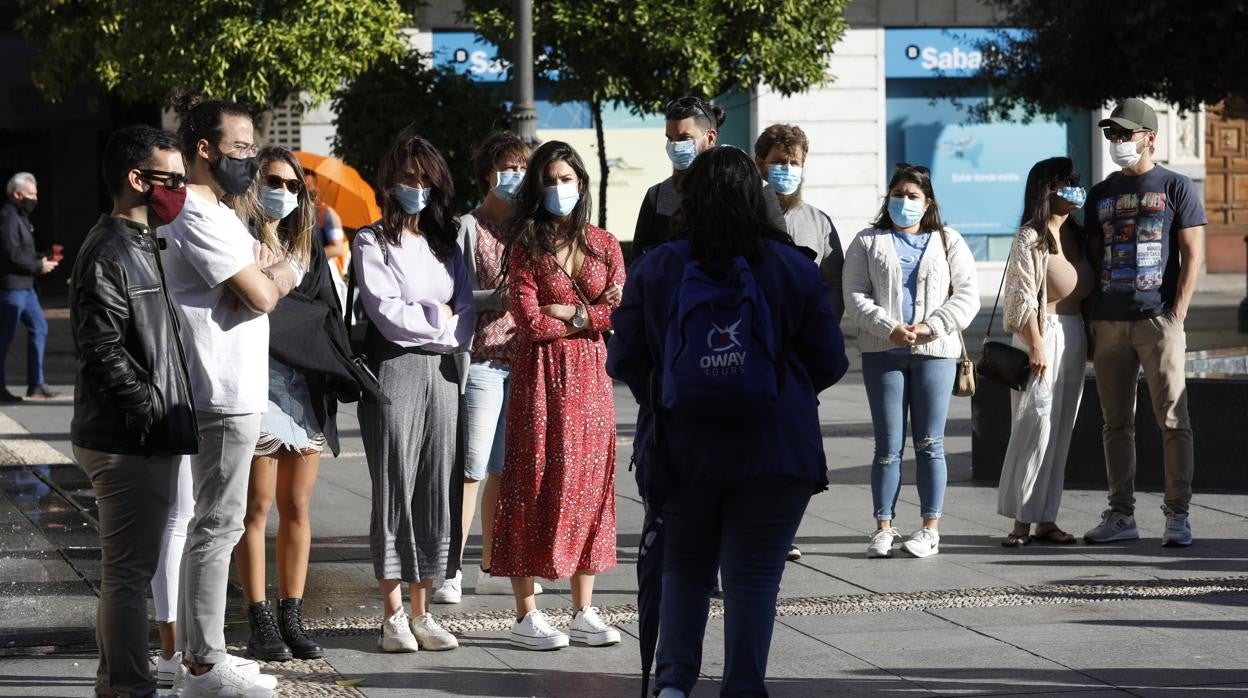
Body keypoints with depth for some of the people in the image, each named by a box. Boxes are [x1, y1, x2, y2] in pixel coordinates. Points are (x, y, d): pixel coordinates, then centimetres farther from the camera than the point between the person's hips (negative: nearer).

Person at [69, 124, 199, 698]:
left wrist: (170, 418, 15)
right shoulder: (108, 254, -15)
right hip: (127, 441, -10)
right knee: (128, 570, -5)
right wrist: (154, 412, -19)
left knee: (130, 569, 16)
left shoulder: (139, 246, 17)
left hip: (147, 440, 10)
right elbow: (103, 351, -22)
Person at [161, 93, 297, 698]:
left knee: (211, 521, 15)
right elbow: (261, 295, -19)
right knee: (219, 524, -7)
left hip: (229, 392, 11)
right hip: (225, 396, -11)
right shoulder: (198, 218, -16)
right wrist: (279, 274, 1)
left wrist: (265, 272, -8)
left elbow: (261, 278, 14)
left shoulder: (212, 212, 18)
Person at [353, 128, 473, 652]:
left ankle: (422, 613, 7)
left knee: (436, 488, 2)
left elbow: (466, 317, 8)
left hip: (441, 371, 5)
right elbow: (387, 314, -9)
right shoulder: (372, 242, 3)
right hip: (393, 370, -5)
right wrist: (439, 318, -1)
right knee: (394, 488, -4)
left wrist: (419, 322, -7)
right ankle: (394, 616, -1)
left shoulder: (445, 242, 17)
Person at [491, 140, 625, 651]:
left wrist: (571, 312, -10)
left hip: (590, 378, 4)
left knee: (590, 484, 5)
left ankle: (584, 612, 11)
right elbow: (530, 321, -12)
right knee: (537, 484, -3)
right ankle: (525, 616, 0)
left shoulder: (603, 244, 9)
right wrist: (593, 315, -4)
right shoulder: (526, 247, -3)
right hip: (541, 377, -4)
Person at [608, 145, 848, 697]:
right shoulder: (793, 269, -3)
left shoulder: (653, 270, -2)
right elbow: (830, 361, 0)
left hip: (683, 447, 2)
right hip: (777, 452, -1)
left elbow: (625, 361, -1)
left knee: (684, 568, 17)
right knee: (753, 576, 3)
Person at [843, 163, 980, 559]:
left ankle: (930, 528, 6)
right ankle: (883, 528, 4)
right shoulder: (868, 243, 11)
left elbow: (967, 296, 3)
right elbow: (855, 297, 1)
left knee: (929, 444, 1)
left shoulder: (949, 243, 11)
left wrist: (930, 327, -11)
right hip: (882, 352, 0)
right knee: (888, 445, 0)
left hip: (935, 352, 0)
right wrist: (890, 329, -13)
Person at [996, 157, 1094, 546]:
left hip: (1074, 335, 8)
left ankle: (1046, 519, 11)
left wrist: (1090, 339, 12)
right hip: (1043, 332, -8)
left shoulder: (1076, 234, 14)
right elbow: (1024, 297, -13)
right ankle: (1022, 520, -5)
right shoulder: (1031, 237, -9)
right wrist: (1036, 346, -17)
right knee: (1035, 426, -9)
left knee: (1061, 429, 7)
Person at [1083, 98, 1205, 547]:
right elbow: (1093, 258, 17)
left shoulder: (1176, 188, 3)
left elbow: (1193, 255, -2)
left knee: (1173, 420, -7)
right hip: (1108, 323, 5)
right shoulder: (1101, 195, 16)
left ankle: (1178, 515, -4)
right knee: (1116, 423, 6)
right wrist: (1090, 324, 9)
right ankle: (1121, 516, 10)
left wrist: (1176, 316, -10)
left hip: (1159, 321, -5)